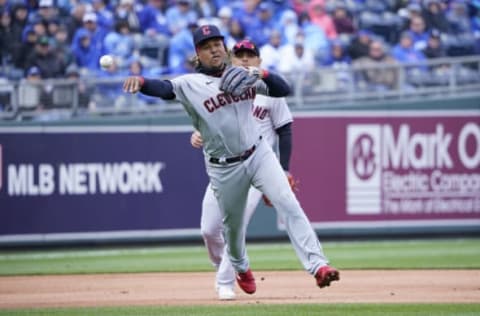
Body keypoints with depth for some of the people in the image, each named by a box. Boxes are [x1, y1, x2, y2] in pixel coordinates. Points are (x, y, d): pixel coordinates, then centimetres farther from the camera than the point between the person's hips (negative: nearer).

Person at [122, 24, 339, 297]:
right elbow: (165, 88, -26)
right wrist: (141, 82, -48)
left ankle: (318, 265, -21)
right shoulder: (190, 84, -8)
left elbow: (284, 90, 4)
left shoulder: (244, 76, 4)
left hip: (259, 154, 1)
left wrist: (262, 75, -16)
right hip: (224, 168, -1)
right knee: (232, 224, 14)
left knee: (289, 204, -16)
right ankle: (241, 268, 46)